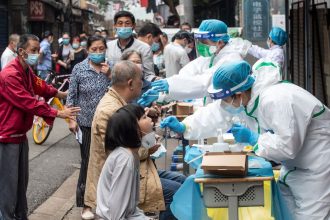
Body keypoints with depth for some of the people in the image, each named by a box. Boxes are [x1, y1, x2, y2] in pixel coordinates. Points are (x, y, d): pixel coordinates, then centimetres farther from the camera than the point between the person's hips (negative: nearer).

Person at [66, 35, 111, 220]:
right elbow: (72, 96, 1)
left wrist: (109, 75, -13)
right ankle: (86, 203, 11)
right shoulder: (79, 69, -2)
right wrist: (72, 119, -5)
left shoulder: (111, 68, 2)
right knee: (88, 163, 1)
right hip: (86, 123, -2)